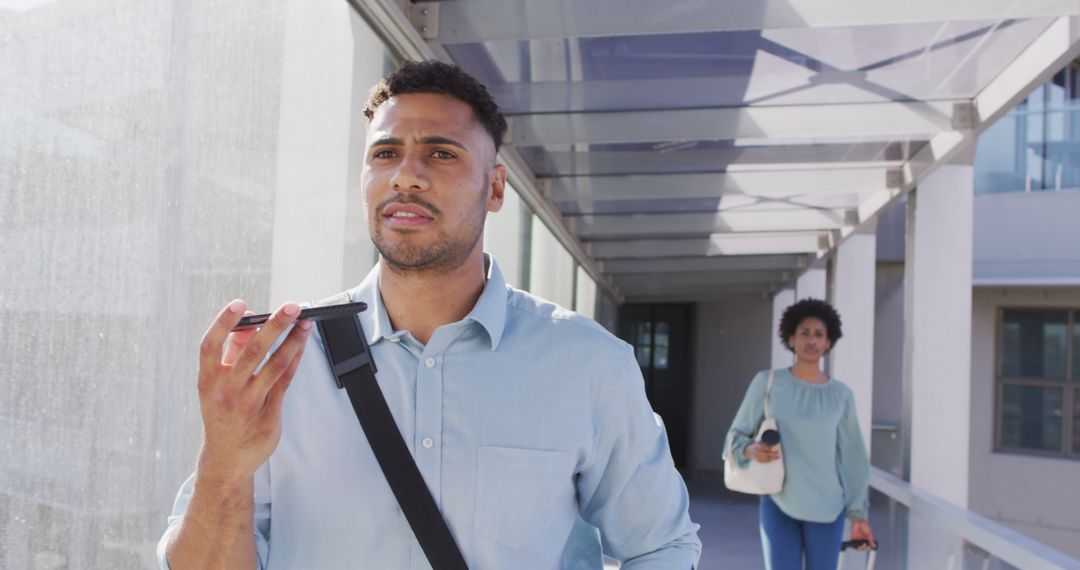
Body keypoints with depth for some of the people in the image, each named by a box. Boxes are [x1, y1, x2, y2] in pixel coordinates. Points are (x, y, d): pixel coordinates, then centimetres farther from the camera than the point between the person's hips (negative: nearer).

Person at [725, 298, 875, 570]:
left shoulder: (841, 394, 2)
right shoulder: (767, 382, -2)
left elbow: (852, 457, 6)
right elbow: (736, 434, 1)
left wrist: (858, 514, 6)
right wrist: (750, 449, -21)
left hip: (826, 508, 1)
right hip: (777, 504, -1)